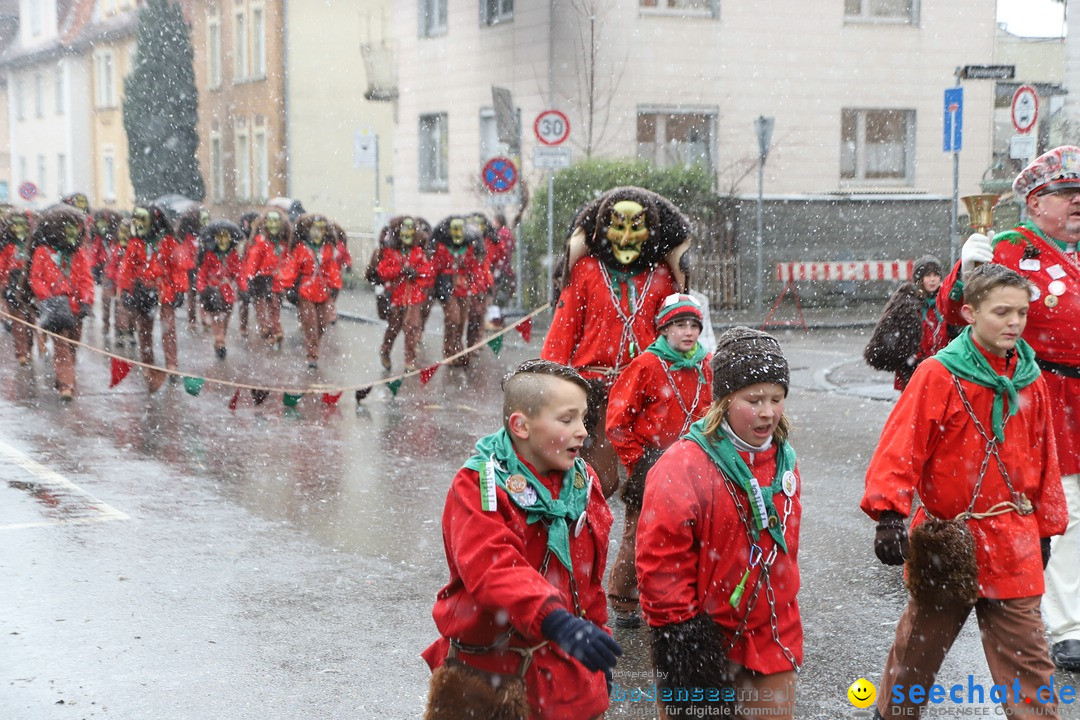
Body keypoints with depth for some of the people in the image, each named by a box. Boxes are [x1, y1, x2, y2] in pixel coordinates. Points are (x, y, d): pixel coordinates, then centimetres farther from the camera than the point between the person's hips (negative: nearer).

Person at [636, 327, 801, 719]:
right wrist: (680, 635, -17)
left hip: (772, 642, 6)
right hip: (705, 645, -6)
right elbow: (660, 564, -19)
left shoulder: (782, 460, 4)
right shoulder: (683, 466, -18)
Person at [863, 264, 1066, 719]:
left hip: (1012, 544, 3)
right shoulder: (938, 375, -11)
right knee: (919, 648, 15)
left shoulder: (1030, 380, 5)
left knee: (1027, 661, 2)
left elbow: (1043, 459, 14)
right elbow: (901, 447, -16)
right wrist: (889, 515, -26)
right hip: (945, 542, -3)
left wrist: (1046, 528, 18)